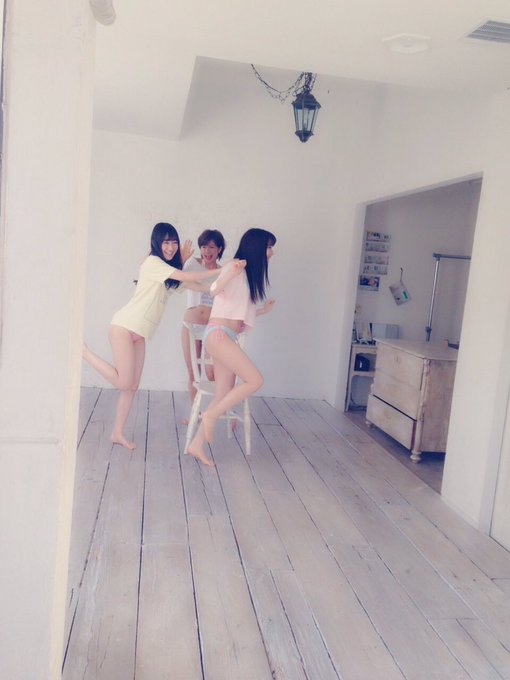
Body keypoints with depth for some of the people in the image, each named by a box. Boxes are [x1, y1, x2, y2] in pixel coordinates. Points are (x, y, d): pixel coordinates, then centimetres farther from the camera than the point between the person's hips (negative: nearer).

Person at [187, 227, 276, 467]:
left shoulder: (249, 274, 21)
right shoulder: (235, 266, -4)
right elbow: (215, 290, -19)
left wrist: (263, 310, 31)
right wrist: (230, 274, -37)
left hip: (227, 337, 9)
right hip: (218, 334, -9)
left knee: (224, 396, 5)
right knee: (254, 380, -16)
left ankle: (197, 445, 11)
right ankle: (211, 415, -4)